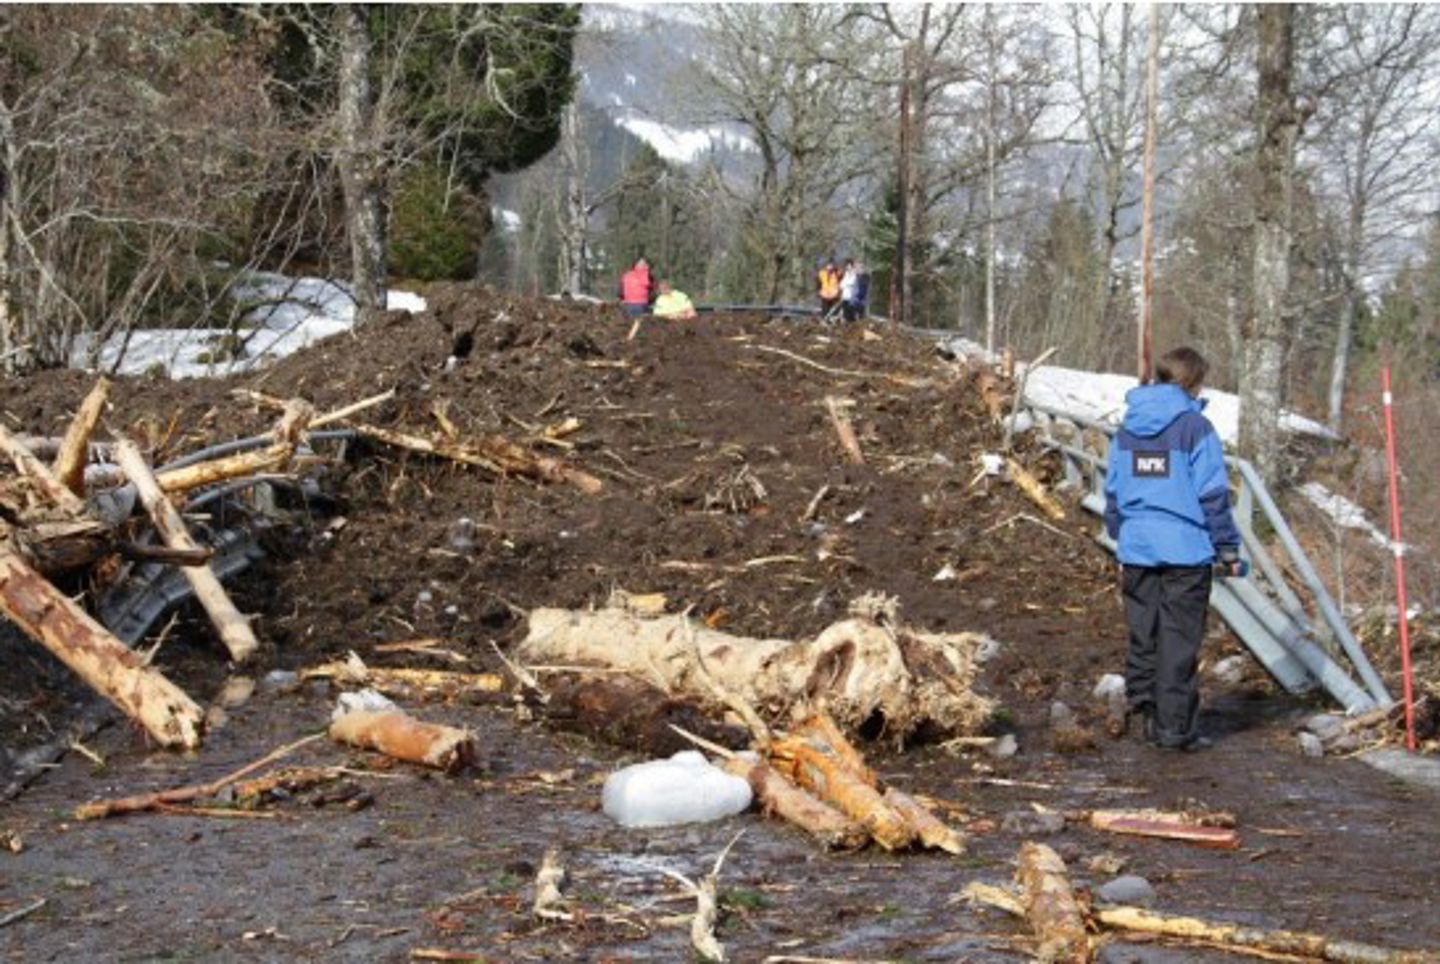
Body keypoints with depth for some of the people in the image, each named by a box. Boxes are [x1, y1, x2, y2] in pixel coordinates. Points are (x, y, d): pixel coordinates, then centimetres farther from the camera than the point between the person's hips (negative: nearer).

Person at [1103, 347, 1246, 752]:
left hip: (1136, 548, 5)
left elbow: (1113, 490, 14)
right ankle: (1176, 727, 3)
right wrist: (1228, 549, -2)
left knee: (1143, 637, 14)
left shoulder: (1127, 428, 8)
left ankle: (1143, 709, 18)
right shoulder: (1195, 427, -9)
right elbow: (1213, 494, -9)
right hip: (1186, 550, -5)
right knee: (1179, 642, 0)